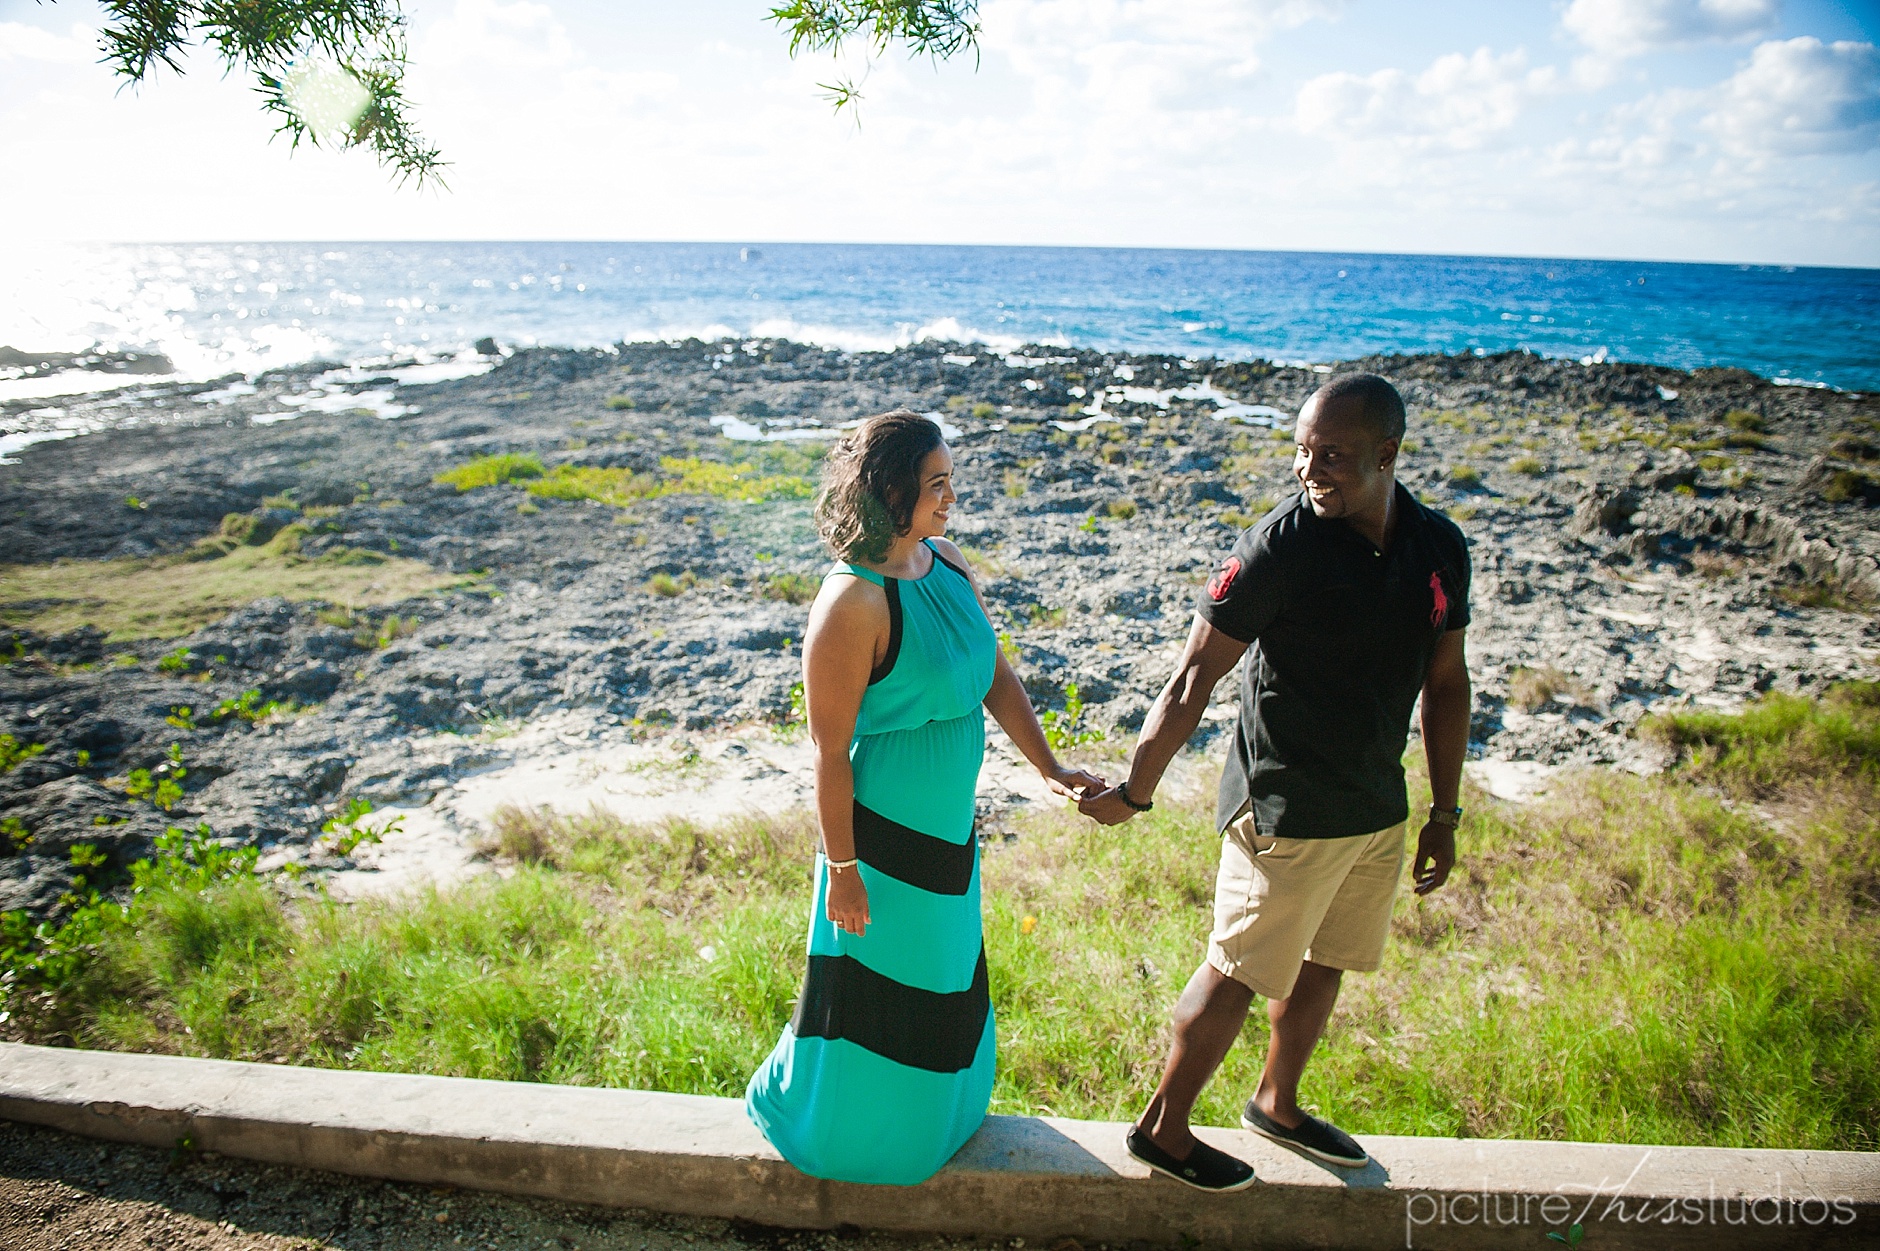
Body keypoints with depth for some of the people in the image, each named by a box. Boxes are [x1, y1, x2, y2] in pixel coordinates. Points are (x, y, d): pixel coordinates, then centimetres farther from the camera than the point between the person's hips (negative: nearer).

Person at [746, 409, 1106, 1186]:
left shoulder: (947, 564, -1)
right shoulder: (853, 603, -26)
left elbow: (996, 676, 6)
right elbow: (830, 751, -21)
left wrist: (1048, 769, 1)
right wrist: (842, 869, -17)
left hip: (948, 823, 8)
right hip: (883, 830, -8)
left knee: (946, 972, 25)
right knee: (880, 985, 12)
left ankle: (933, 1107, 52)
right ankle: (839, 1126, 40)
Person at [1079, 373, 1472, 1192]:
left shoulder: (1439, 547, -1)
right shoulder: (1281, 547, -19)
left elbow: (1445, 681, 9)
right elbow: (1195, 675, -16)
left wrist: (1444, 813, 11)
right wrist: (1135, 790, -12)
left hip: (1380, 811, 6)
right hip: (1285, 813, -6)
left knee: (1324, 966, 21)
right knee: (1239, 973, 4)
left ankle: (1276, 1104, 43)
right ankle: (1162, 1129, 24)